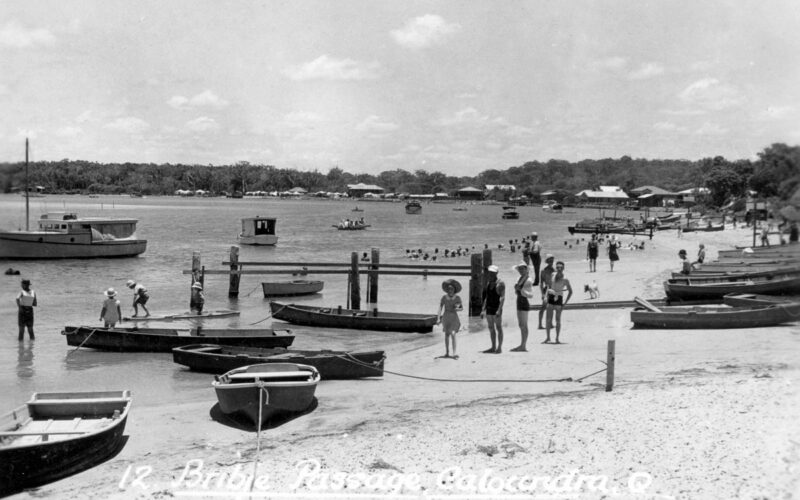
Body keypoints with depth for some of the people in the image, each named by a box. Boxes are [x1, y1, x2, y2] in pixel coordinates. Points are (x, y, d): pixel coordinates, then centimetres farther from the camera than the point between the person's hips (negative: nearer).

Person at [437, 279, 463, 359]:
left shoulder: (457, 298, -6)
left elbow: (462, 308, 2)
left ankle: (454, 353, -18)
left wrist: (457, 308, -19)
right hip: (446, 317, 2)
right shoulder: (444, 297, -5)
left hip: (454, 317, -2)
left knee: (453, 334, -15)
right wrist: (439, 318, -11)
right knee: (447, 334, 11)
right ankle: (447, 352, 22)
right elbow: (440, 307, -4)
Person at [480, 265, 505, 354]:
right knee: (491, 328, 10)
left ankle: (499, 348, 0)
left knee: (498, 328, -3)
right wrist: (483, 309, 13)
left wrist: (499, 310, -24)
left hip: (496, 308, -8)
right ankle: (493, 347, 17)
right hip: (489, 308, 8)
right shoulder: (488, 283, 14)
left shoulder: (500, 283, -10)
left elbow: (502, 297, -16)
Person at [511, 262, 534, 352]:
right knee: (521, 325, 12)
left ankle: (523, 346, -3)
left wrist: (522, 290, -30)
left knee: (524, 325, -6)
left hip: (524, 303, -9)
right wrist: (516, 288, 2)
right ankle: (522, 345, 18)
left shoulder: (528, 280, -13)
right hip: (519, 302, 9)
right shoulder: (520, 279, 12)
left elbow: (531, 295, -20)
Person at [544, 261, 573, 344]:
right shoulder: (552, 276, 6)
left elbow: (570, 291, 1)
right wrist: (546, 296, 5)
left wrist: (565, 303, -4)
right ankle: (548, 337, 11)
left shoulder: (565, 279, -5)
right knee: (549, 319, 3)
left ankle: (557, 339, 6)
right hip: (550, 298, 3)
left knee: (558, 320, 0)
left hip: (559, 299, -3)